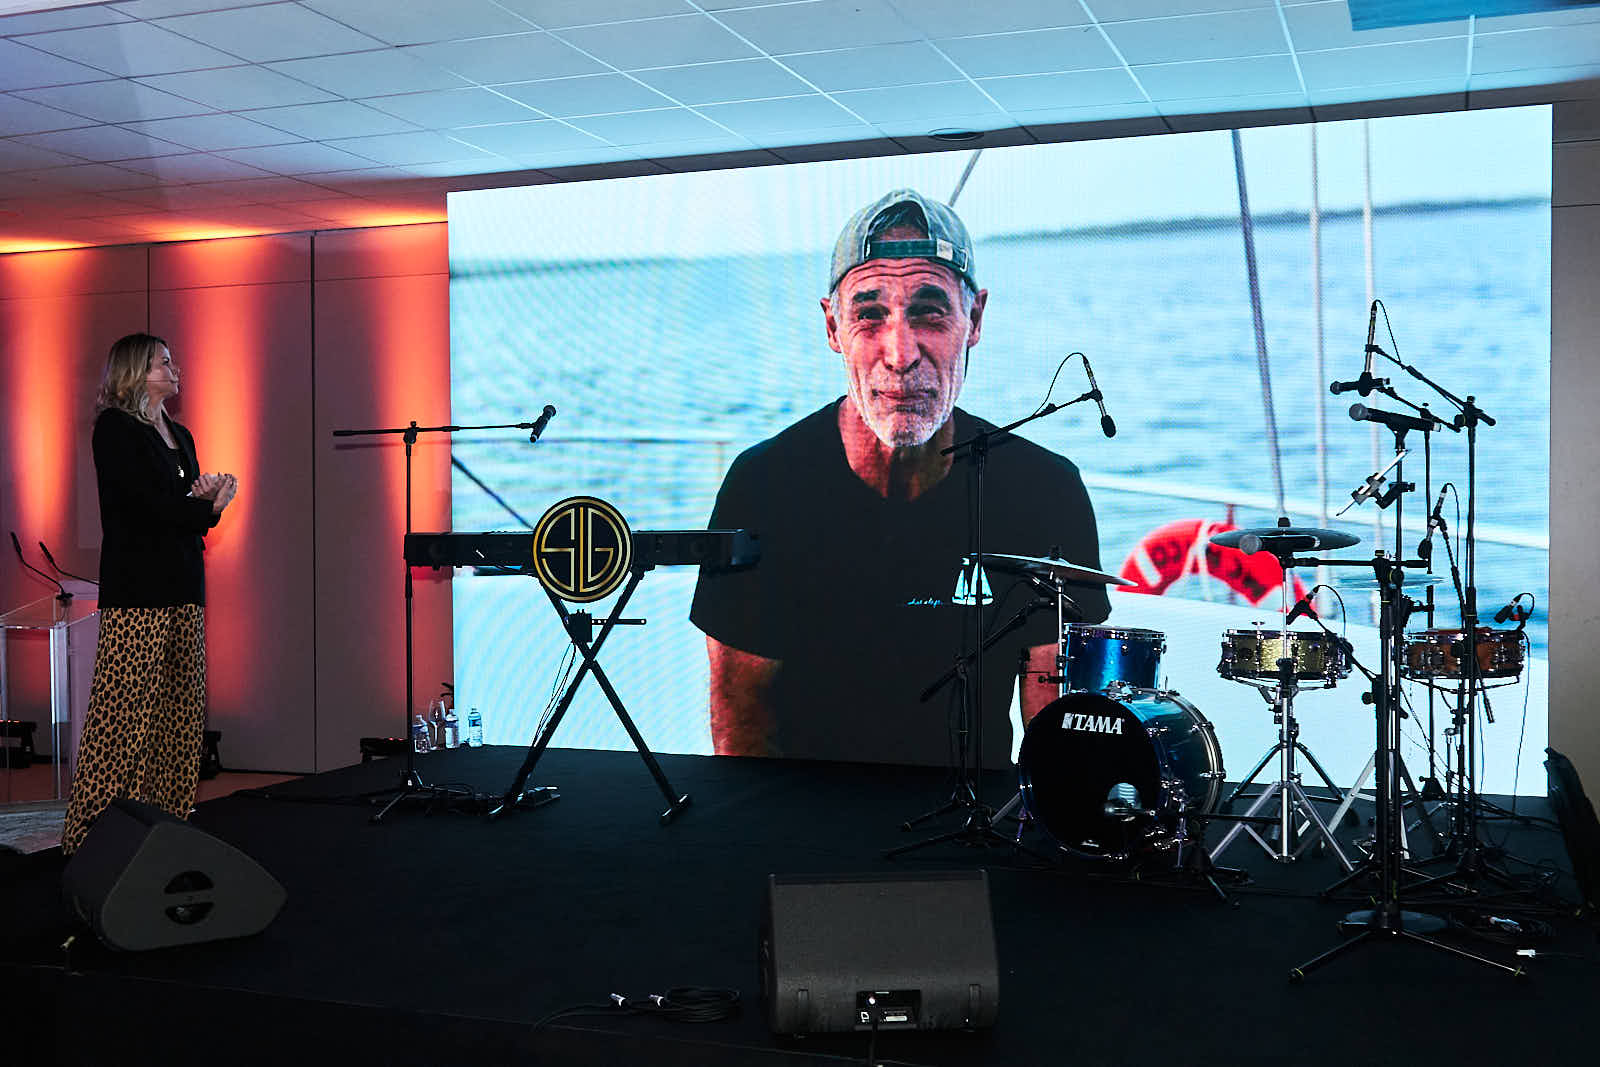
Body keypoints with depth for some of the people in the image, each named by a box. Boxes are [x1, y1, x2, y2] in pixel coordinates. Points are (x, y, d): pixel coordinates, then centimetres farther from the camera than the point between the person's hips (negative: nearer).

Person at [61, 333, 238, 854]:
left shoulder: (179, 435, 21)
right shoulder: (114, 428, -3)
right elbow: (151, 502, -13)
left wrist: (206, 494, -5)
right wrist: (208, 507, 1)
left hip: (183, 585, 8)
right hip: (137, 587, -8)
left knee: (181, 706, 4)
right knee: (124, 711, -9)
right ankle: (97, 833, -4)